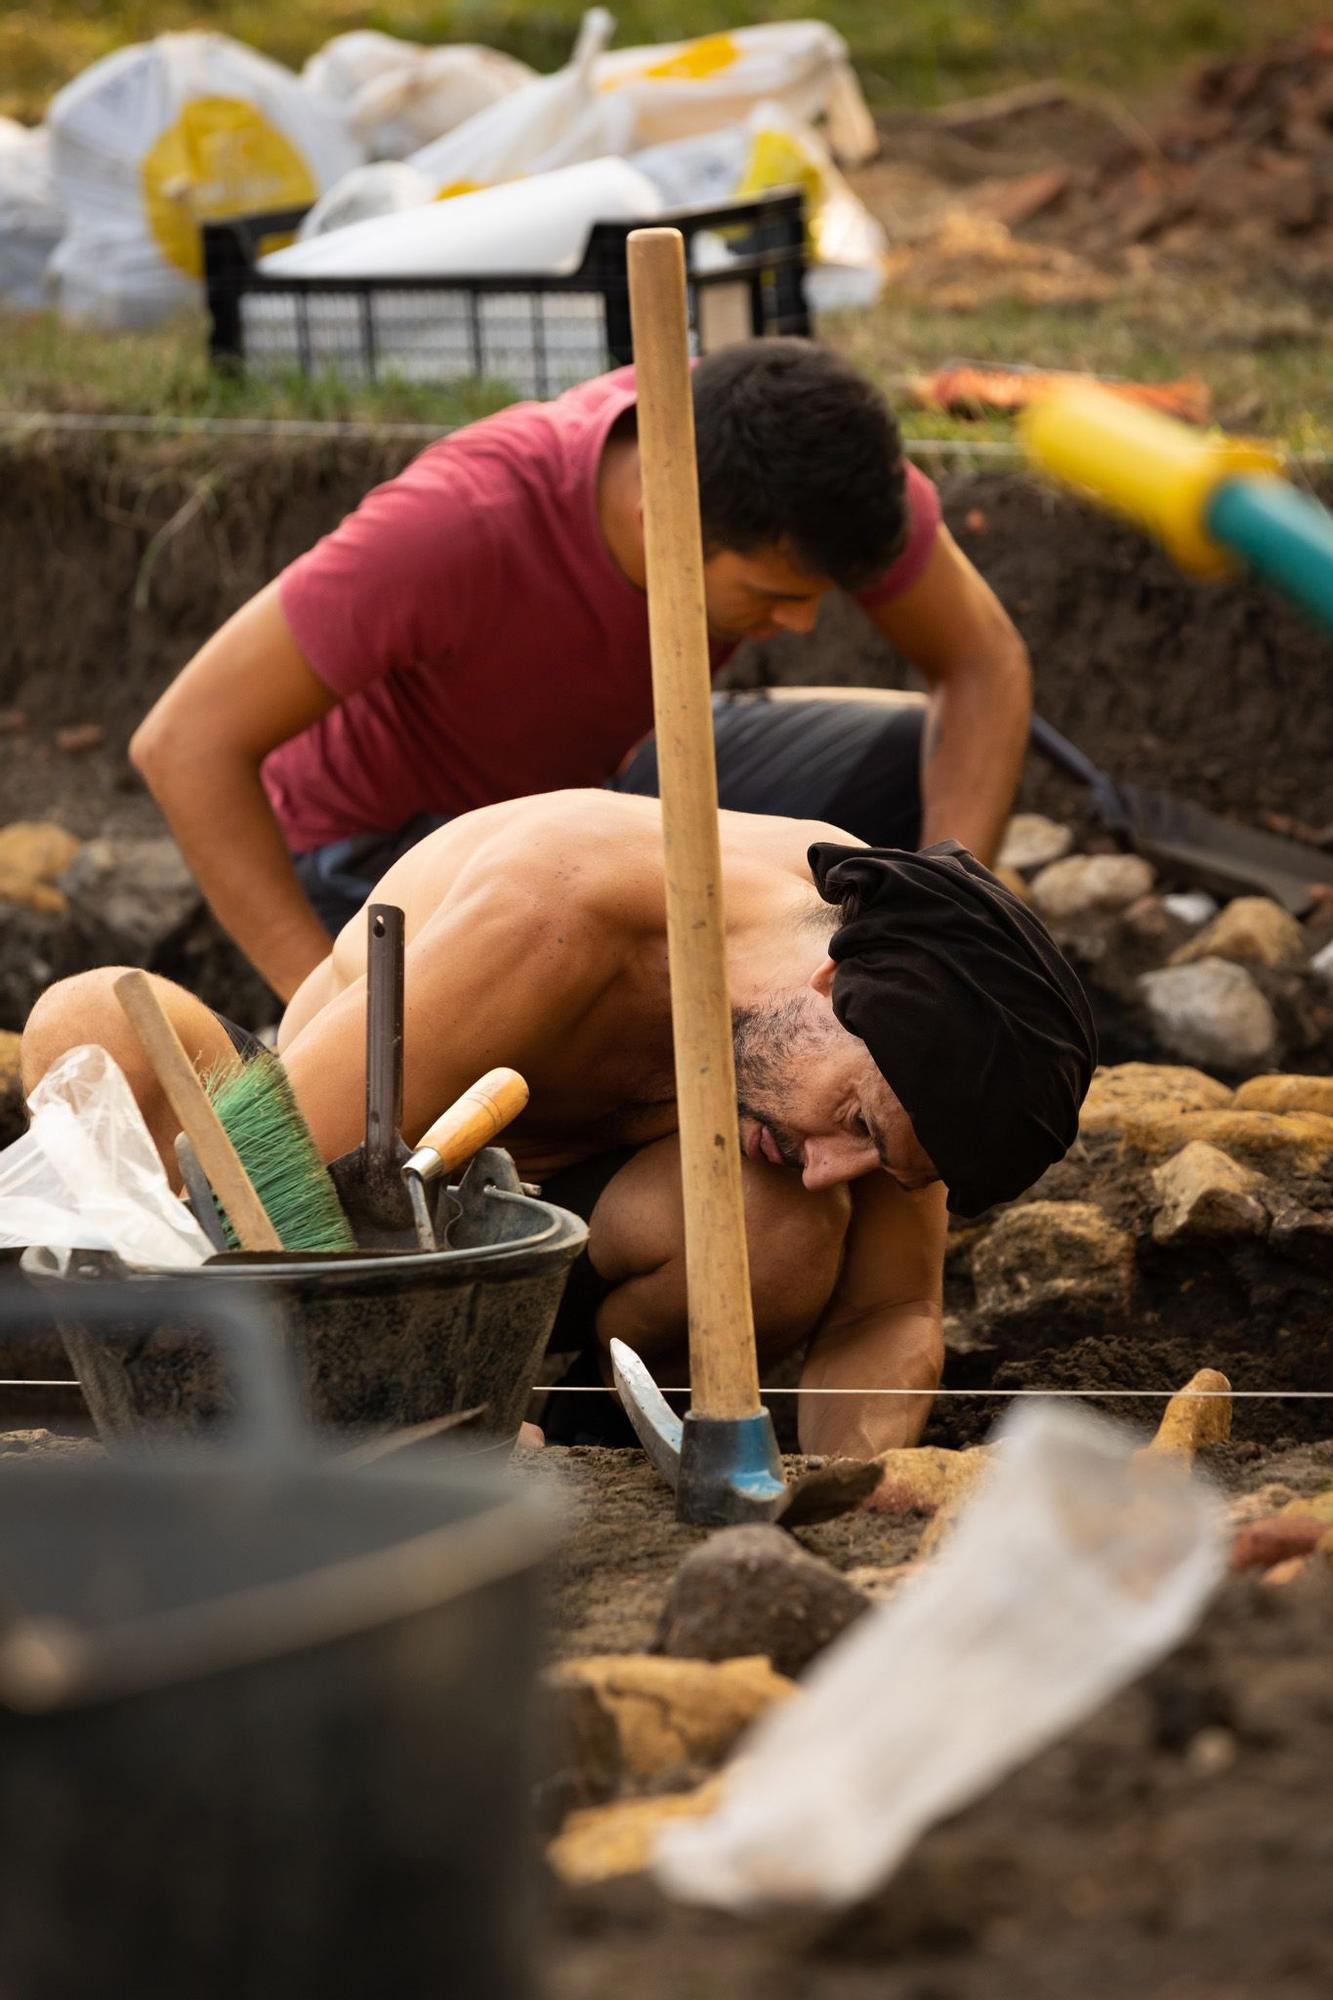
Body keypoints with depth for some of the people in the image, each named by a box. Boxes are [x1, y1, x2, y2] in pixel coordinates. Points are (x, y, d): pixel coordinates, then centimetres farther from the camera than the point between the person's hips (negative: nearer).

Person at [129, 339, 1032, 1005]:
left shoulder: (807, 454, -27)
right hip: (379, 836, -5)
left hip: (582, 775, 6)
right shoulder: (461, 519, -42)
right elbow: (186, 742, -37)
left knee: (920, 778, -13)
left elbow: (988, 666, -14)